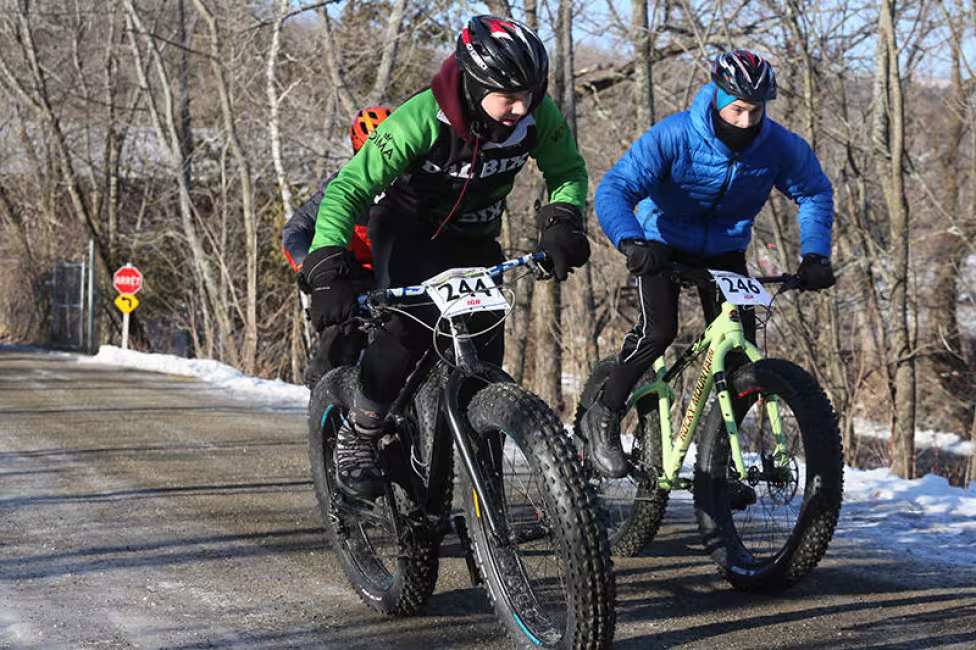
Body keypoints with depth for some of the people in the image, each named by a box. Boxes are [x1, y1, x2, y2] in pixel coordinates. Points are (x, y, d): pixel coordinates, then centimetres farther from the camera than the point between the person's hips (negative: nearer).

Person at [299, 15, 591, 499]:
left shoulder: (537, 115, -23)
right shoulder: (422, 119, -35)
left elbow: (568, 171, -2)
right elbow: (348, 190, -35)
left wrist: (562, 225, -22)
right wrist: (328, 273, -47)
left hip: (474, 240, 4)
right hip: (408, 228, -4)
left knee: (484, 354, -6)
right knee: (407, 326, -29)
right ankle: (356, 441, -9)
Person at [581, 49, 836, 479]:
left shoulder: (779, 147, -18)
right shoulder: (673, 138, -28)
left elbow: (815, 193, 1)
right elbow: (613, 191, -33)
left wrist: (814, 255, -12)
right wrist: (632, 242, -50)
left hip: (724, 251, 3)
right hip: (664, 245, -3)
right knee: (658, 330, -25)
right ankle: (603, 418, -6)